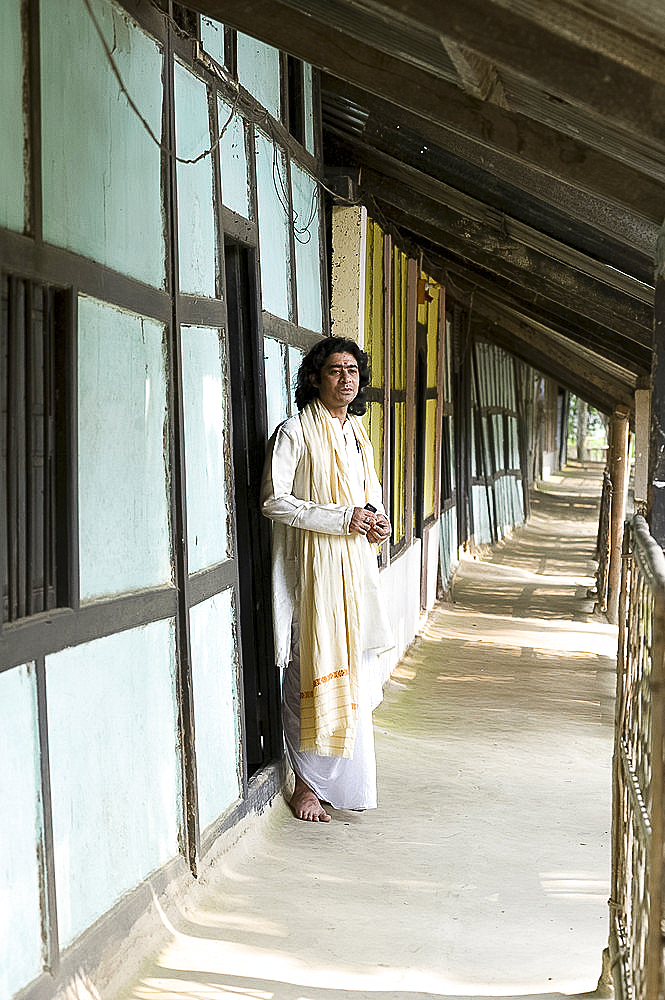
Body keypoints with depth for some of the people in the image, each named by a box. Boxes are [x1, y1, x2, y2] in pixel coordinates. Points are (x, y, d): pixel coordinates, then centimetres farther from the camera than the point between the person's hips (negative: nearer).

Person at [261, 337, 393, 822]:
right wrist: (342, 518, -19)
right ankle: (307, 785, 7)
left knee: (357, 671, 12)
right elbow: (274, 500, -15)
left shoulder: (357, 433, 15)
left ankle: (345, 779, 25)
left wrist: (378, 519, 3)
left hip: (356, 566, 8)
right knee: (312, 675, -4)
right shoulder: (295, 432, -8)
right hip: (312, 568, -7)